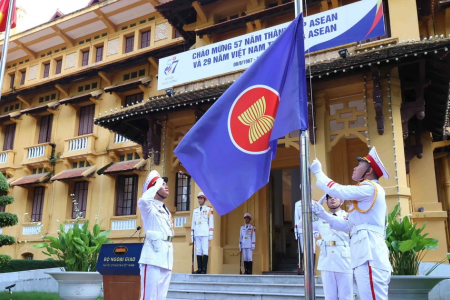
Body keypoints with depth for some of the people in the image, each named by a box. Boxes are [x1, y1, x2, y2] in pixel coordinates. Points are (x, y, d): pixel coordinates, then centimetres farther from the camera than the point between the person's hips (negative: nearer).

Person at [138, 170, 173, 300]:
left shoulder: (166, 211, 22)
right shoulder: (149, 207, -2)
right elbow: (143, 200, -27)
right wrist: (157, 185, -12)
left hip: (166, 259, 8)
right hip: (153, 257, -8)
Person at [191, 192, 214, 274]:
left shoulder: (209, 209, 4)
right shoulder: (195, 211, 18)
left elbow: (211, 223, 0)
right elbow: (193, 223, 18)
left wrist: (210, 235, -6)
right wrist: (192, 234, 12)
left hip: (205, 234, -4)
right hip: (197, 234, 4)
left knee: (205, 251, -8)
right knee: (198, 251, 2)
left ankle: (204, 269, -8)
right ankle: (199, 269, 3)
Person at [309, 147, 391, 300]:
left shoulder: (371, 188, -3)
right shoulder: (365, 196, 27)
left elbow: (337, 190, -10)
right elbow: (348, 225, 24)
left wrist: (318, 172, 5)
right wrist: (322, 213, 15)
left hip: (370, 257, -10)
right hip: (365, 256, 10)